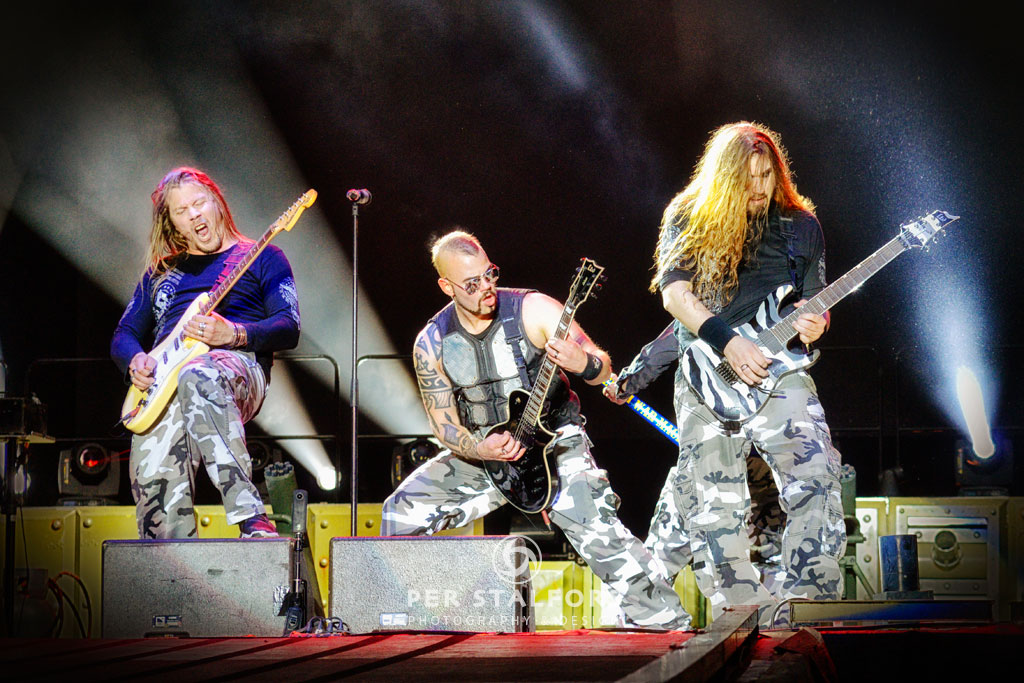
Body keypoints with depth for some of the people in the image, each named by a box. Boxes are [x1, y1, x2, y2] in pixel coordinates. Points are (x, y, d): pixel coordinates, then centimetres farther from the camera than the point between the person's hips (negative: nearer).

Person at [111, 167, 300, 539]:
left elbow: (288, 328, 5)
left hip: (238, 365, -4)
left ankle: (252, 520, -49)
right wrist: (136, 361, 3)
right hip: (161, 381, 4)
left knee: (198, 376, -44)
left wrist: (232, 334, -13)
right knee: (153, 476, -28)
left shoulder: (260, 257, 19)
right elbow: (123, 335, 29)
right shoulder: (160, 273, 32)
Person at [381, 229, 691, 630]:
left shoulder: (533, 310, -15)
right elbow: (444, 425, -1)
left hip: (554, 440, -4)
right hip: (481, 451, 4)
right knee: (402, 511, -9)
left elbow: (603, 368, -13)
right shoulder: (432, 345, -6)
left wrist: (584, 365, -38)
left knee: (590, 521, -30)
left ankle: (665, 624, -20)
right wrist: (480, 450, -22)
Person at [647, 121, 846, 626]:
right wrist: (729, 343, -18)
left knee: (814, 474, -19)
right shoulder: (688, 219, 6)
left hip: (778, 369, 0)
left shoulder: (801, 226, 12)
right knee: (714, 503, -2)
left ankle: (809, 603, -14)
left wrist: (812, 324, -10)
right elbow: (674, 291, -5)